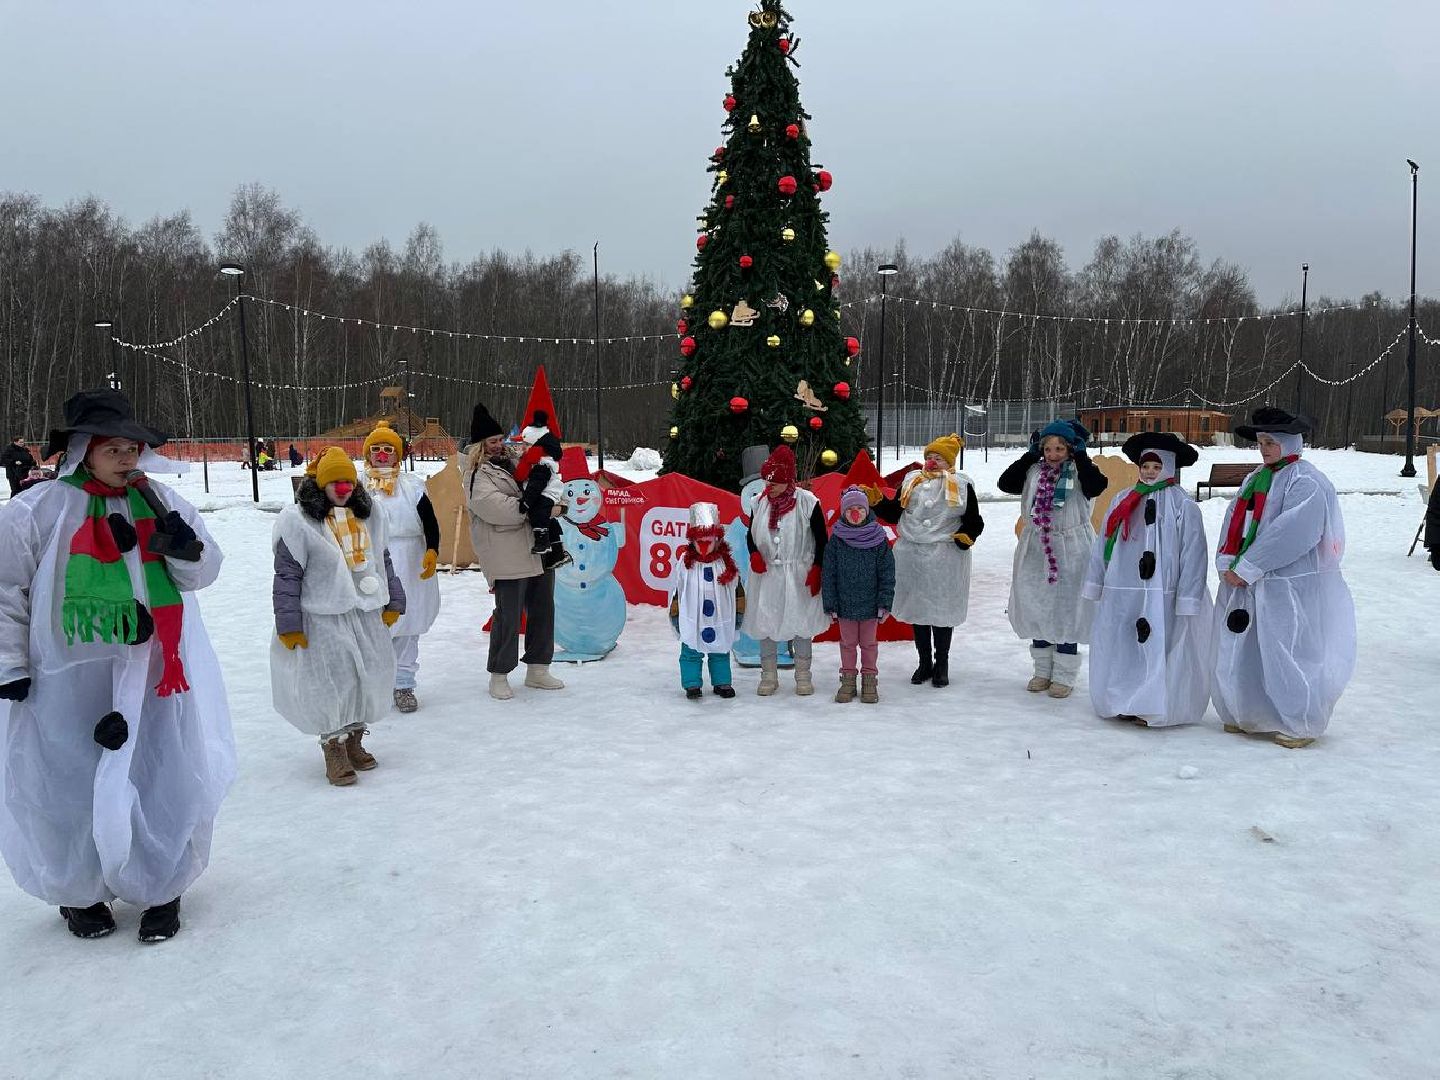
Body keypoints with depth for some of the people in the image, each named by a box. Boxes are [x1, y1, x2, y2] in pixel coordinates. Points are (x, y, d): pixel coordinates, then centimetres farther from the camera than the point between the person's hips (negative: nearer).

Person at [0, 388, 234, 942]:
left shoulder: (160, 502, 1)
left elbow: (202, 574, 6)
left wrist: (187, 549, -16)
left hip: (152, 678, 2)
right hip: (69, 684, -2)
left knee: (165, 784, 7)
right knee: (72, 791, 9)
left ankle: (161, 890, 28)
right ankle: (77, 892, 34)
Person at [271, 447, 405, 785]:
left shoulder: (368, 515, 9)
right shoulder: (298, 520, -10)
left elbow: (383, 561, 17)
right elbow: (287, 575, -10)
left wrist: (392, 602, 14)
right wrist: (289, 626, -11)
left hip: (368, 614, 6)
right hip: (324, 619, -6)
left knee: (371, 677, 11)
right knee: (333, 681, -4)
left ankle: (354, 739, 27)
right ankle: (335, 748, 11)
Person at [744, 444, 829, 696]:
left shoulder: (807, 502, -9)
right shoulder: (761, 502, 2)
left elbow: (821, 540, -4)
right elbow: (751, 534, 12)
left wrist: (816, 570, -10)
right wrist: (754, 554, -7)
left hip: (799, 576, -3)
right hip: (767, 574, 3)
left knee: (800, 623, 7)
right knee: (765, 623, 7)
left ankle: (803, 676, 20)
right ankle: (769, 675, 20)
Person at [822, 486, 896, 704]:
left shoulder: (878, 539, -6)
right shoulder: (836, 540, -4)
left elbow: (887, 573, -3)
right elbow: (828, 574, -1)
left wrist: (885, 603, -6)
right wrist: (830, 604, -3)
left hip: (870, 603, -1)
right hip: (845, 603, 1)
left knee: (868, 643, 11)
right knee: (848, 642, 12)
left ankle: (869, 679, 24)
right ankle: (848, 679, 24)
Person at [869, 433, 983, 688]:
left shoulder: (962, 485, 0)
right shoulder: (911, 481, 9)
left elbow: (974, 521, 1)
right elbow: (893, 514, 11)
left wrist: (967, 536, -18)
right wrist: (878, 502, -4)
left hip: (946, 558, -3)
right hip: (912, 554, 3)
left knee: (942, 609, 5)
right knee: (917, 608, 10)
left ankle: (941, 664, 21)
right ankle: (924, 662, 25)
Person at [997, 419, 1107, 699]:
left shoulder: (1079, 471, -7)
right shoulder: (1034, 471, 5)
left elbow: (1096, 486, -26)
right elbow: (1005, 483, -3)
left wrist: (1080, 455, -17)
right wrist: (1030, 455, -4)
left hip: (1070, 552, -4)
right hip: (1035, 549, 4)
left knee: (1066, 611, 3)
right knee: (1036, 608, 11)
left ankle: (1063, 675, 15)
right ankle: (1042, 670, 25)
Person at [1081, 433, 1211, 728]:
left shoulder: (1183, 505, -7)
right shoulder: (1122, 501, 9)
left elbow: (1193, 554, -9)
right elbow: (1103, 544, 13)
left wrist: (1188, 599, -12)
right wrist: (1095, 582, 13)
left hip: (1160, 597, -5)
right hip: (1120, 594, 5)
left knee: (1157, 652, 1)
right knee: (1118, 652, 12)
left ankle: (1154, 708, 12)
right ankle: (1124, 703, 25)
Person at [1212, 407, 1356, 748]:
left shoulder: (1307, 483, -12)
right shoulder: (1256, 478, 14)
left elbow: (1291, 533, -21)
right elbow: (1234, 519, 9)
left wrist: (1246, 568, -19)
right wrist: (1227, 563, -6)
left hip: (1288, 586, -8)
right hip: (1243, 580, 8)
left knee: (1286, 653, -1)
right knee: (1241, 651, 12)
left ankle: (1300, 725, 14)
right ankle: (1248, 715, 27)